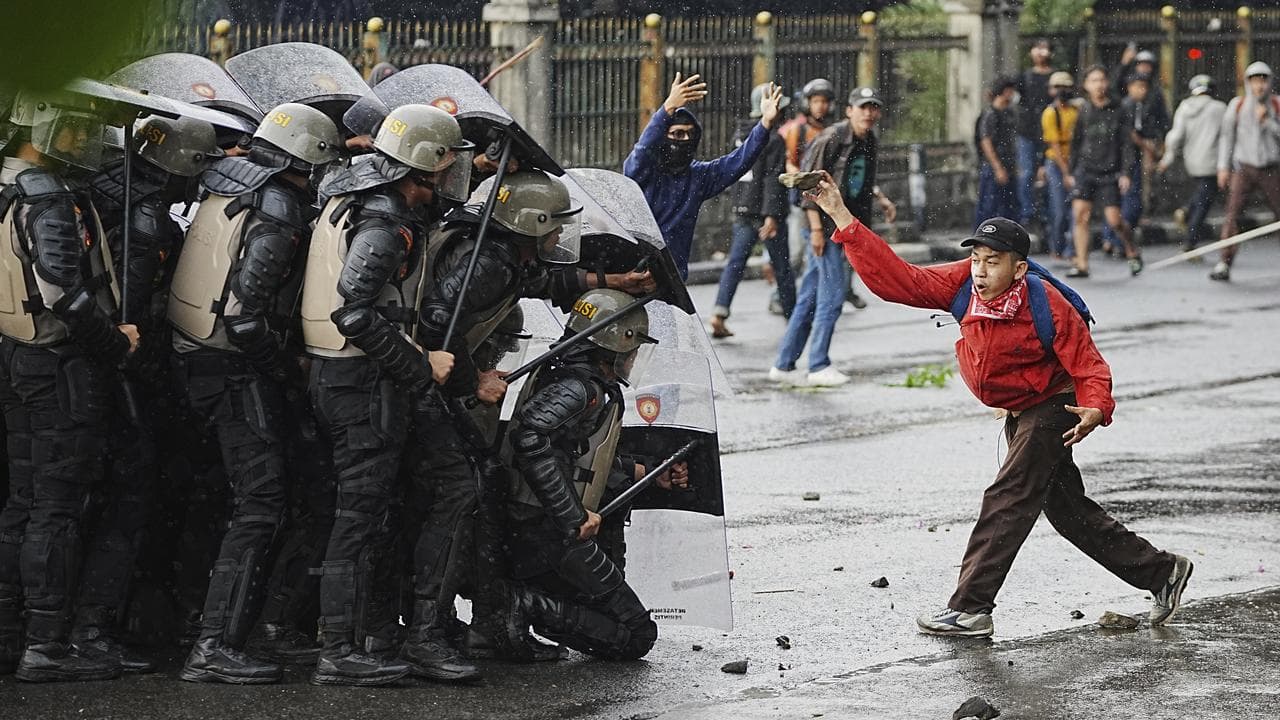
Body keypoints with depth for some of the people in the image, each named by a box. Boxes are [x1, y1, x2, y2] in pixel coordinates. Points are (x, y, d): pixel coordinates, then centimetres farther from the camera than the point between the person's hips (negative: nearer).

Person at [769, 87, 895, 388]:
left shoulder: (870, 142, 11)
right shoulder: (832, 138, -14)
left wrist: (882, 199, 10)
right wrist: (816, 228, -18)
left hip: (847, 225, 8)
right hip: (827, 224, -8)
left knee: (810, 297, 10)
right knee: (833, 293, -8)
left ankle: (783, 365, 15)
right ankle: (818, 366, -1)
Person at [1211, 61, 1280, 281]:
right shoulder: (1237, 105, -3)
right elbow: (1227, 136, 5)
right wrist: (1223, 167, 1)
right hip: (1244, 169, -1)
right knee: (1232, 215, -13)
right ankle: (1224, 266, -15)